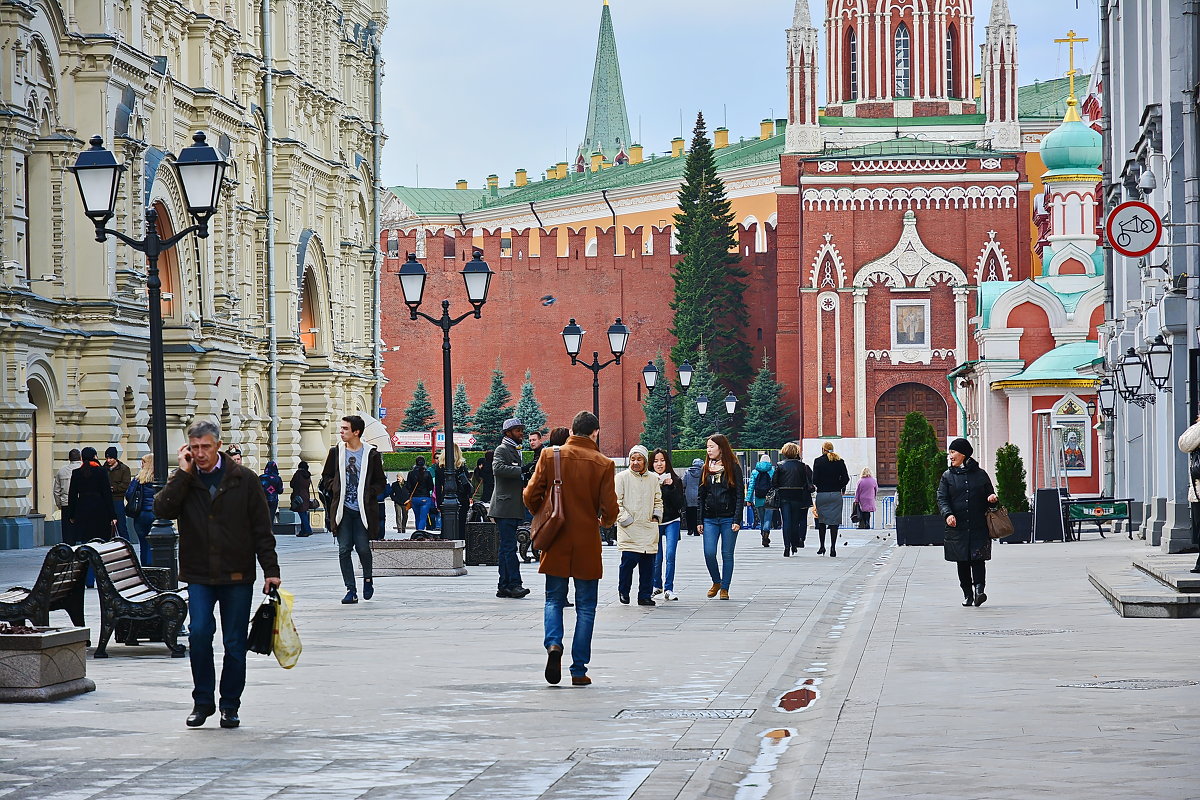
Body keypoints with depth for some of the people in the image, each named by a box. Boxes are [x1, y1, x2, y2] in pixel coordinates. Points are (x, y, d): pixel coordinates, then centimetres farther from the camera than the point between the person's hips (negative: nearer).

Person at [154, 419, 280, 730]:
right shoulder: (184, 481, 6)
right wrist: (183, 472, -12)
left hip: (237, 576, -1)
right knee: (199, 633, -14)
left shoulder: (244, 480, 1)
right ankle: (203, 701, 2)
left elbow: (262, 529, 2)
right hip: (199, 576, 1)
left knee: (234, 643, 4)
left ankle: (230, 705, 17)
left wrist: (270, 570, -2)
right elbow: (163, 509, -13)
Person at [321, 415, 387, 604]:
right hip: (343, 509, 2)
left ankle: (367, 578, 23)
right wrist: (335, 491, 1)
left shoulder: (371, 454, 0)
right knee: (344, 549, -3)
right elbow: (326, 477, 17)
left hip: (362, 509, -2)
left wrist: (368, 493, -8)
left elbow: (381, 482, 7)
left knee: (363, 547, -7)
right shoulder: (336, 452, 7)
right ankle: (351, 590, 3)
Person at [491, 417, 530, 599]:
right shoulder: (502, 449, -7)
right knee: (509, 547, -12)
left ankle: (503, 587, 11)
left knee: (506, 548, 10)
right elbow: (498, 468, -26)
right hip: (505, 507, -10)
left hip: (514, 507, 10)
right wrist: (522, 471, -28)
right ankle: (515, 584, -17)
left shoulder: (516, 450, 23)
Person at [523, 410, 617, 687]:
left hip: (556, 543, 1)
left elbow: (531, 496, -4)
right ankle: (579, 670, 6)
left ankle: (553, 644, -11)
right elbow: (609, 511, -9)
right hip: (587, 544, -1)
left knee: (554, 599, 16)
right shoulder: (603, 465, -7)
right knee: (585, 607, 8)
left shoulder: (550, 457, -4)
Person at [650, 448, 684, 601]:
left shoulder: (676, 480, -2)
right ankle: (657, 586, 28)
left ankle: (668, 589, -8)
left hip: (671, 522, -1)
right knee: (656, 558, 6)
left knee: (670, 555, -12)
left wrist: (671, 486, -18)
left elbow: (679, 504, -8)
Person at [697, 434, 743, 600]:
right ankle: (716, 582, 16)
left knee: (727, 554, 1)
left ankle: (724, 589, 9)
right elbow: (701, 496, 13)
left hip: (728, 518, -3)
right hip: (710, 519, 3)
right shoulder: (707, 469, 11)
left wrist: (737, 520, -11)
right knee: (709, 553, -6)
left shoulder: (733, 468, -1)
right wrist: (700, 521, 6)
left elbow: (739, 495, -4)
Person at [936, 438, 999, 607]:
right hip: (957, 527, 1)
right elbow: (942, 499, 0)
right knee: (962, 562, 4)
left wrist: (993, 499, -8)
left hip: (979, 528, -1)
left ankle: (979, 590, -18)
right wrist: (948, 514, -19)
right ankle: (967, 594, 12)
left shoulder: (980, 474, 9)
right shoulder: (947, 476, 8)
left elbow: (990, 495, 17)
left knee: (977, 559, -12)